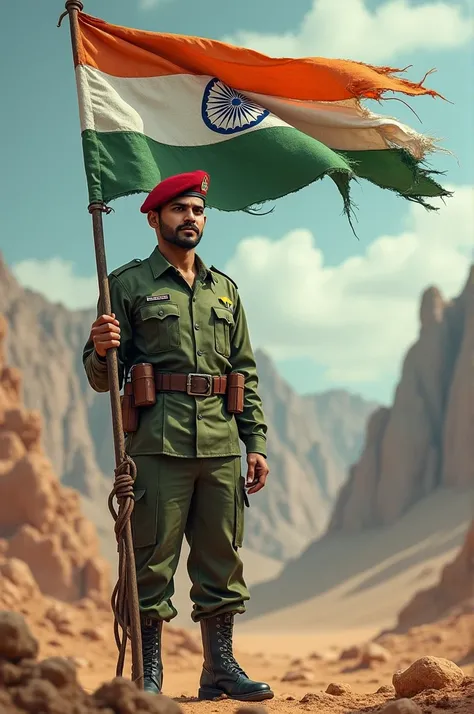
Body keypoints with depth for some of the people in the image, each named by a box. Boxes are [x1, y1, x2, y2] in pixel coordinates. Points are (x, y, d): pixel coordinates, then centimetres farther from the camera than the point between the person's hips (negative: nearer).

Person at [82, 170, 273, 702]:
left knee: (222, 559, 7)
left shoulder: (225, 289, 19)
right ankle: (147, 674, 2)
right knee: (152, 558, -4)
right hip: (158, 442, -4)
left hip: (222, 444, 5)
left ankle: (220, 668, 15)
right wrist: (100, 350, -21)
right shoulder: (128, 284, 5)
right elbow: (101, 379, 2)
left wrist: (256, 442, 10)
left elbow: (246, 372, 18)